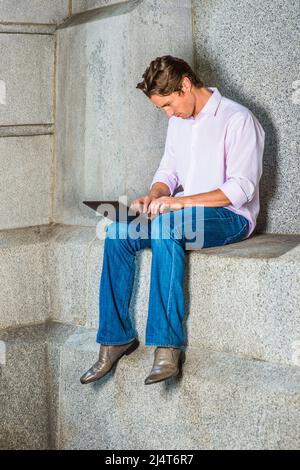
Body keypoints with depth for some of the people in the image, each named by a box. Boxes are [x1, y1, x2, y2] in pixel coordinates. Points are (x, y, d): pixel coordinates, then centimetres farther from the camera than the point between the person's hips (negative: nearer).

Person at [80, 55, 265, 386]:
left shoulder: (238, 119, -11)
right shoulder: (178, 121, 14)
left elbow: (242, 188, -18)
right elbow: (168, 171, 19)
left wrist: (182, 202, -26)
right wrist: (154, 196, -5)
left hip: (230, 216, -7)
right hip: (185, 212, 7)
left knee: (165, 229, -37)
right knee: (118, 233, -16)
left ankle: (168, 347, -36)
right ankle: (116, 337, -11)